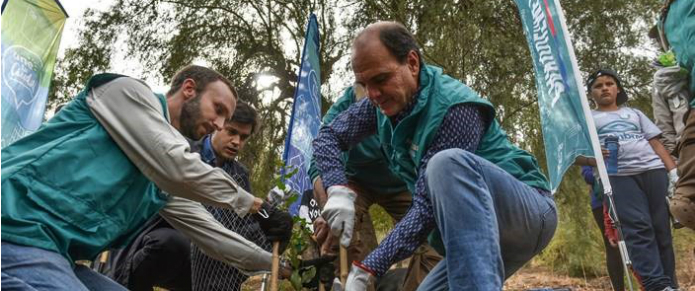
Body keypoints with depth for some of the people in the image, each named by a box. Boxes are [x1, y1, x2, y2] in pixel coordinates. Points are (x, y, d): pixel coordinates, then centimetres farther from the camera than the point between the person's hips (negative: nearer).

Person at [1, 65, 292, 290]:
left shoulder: (166, 179, 19)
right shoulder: (130, 92, -3)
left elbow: (210, 234, 22)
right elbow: (179, 169, -18)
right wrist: (249, 203, -4)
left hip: (54, 254, 9)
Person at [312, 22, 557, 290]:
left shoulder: (455, 107, -25)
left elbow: (428, 206, -29)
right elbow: (328, 135, 4)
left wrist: (366, 269, -29)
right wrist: (338, 190, -16)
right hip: (476, 236, 8)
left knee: (447, 164, -36)